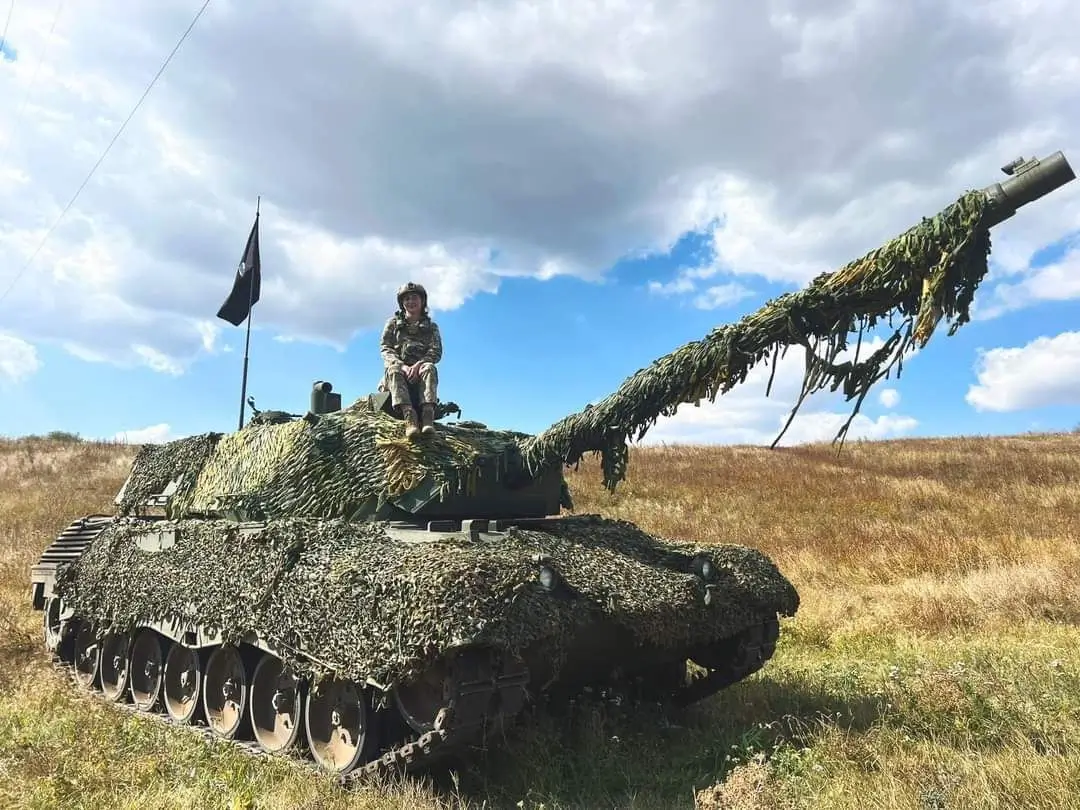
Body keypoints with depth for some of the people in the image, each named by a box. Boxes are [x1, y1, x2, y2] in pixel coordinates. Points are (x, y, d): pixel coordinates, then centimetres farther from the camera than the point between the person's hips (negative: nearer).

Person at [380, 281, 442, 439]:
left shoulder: (431, 326, 15)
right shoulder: (393, 323, 15)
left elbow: (436, 352, 0)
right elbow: (386, 349, 2)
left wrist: (418, 365, -22)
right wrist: (403, 366, -19)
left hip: (419, 369, 0)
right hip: (399, 367, 0)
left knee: (429, 367, -34)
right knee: (393, 370, -35)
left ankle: (428, 416, -56)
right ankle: (409, 417, -57)